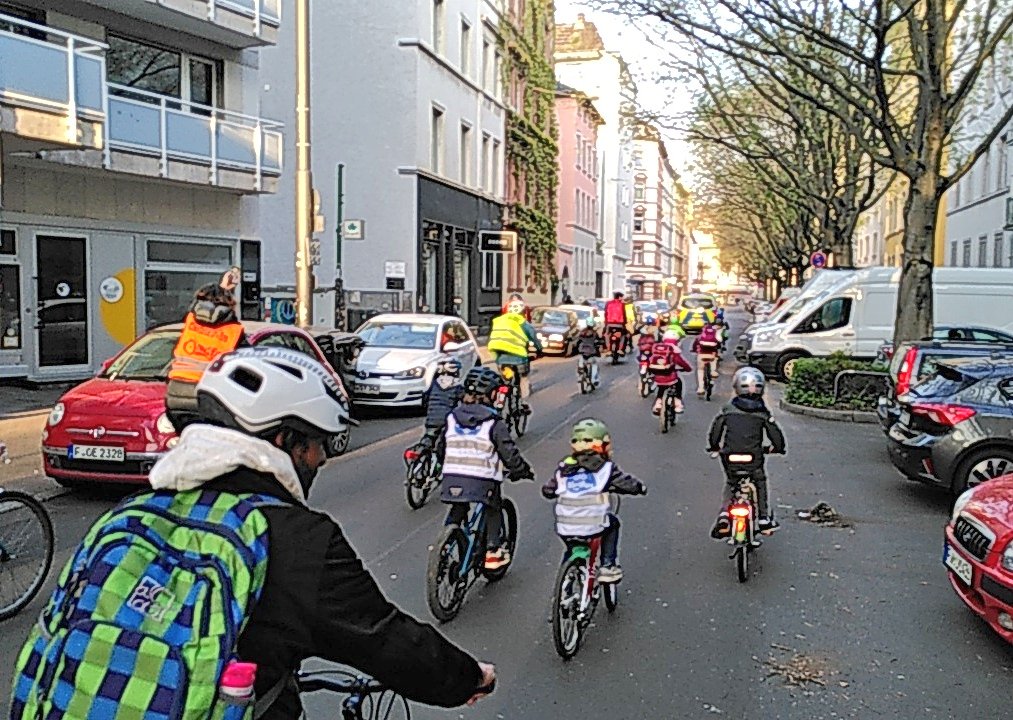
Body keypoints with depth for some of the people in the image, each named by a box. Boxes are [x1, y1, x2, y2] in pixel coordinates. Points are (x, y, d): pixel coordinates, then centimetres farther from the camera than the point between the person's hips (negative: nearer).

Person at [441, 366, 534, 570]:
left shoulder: (452, 417, 6)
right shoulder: (494, 423, -8)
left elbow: (442, 446, 15)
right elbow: (509, 453, -4)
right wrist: (523, 471, 12)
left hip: (452, 478, 4)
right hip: (483, 480, -4)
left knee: (457, 510, 25)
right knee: (493, 511, 19)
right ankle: (492, 551, 16)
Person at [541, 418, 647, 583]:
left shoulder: (564, 466, 11)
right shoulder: (605, 467, 3)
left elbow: (547, 491, 16)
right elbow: (627, 484, 7)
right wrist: (641, 487, 30)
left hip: (565, 531, 3)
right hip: (593, 528, -3)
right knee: (612, 522, 29)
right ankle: (608, 566, 22)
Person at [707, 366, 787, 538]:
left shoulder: (727, 410, -3)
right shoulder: (763, 413, -4)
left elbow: (715, 430, 1)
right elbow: (775, 433, 1)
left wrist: (714, 446, 19)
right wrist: (778, 447, 21)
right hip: (754, 459, -1)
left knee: (730, 484, 20)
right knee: (760, 482, 23)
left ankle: (724, 513, -2)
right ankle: (764, 518, 23)